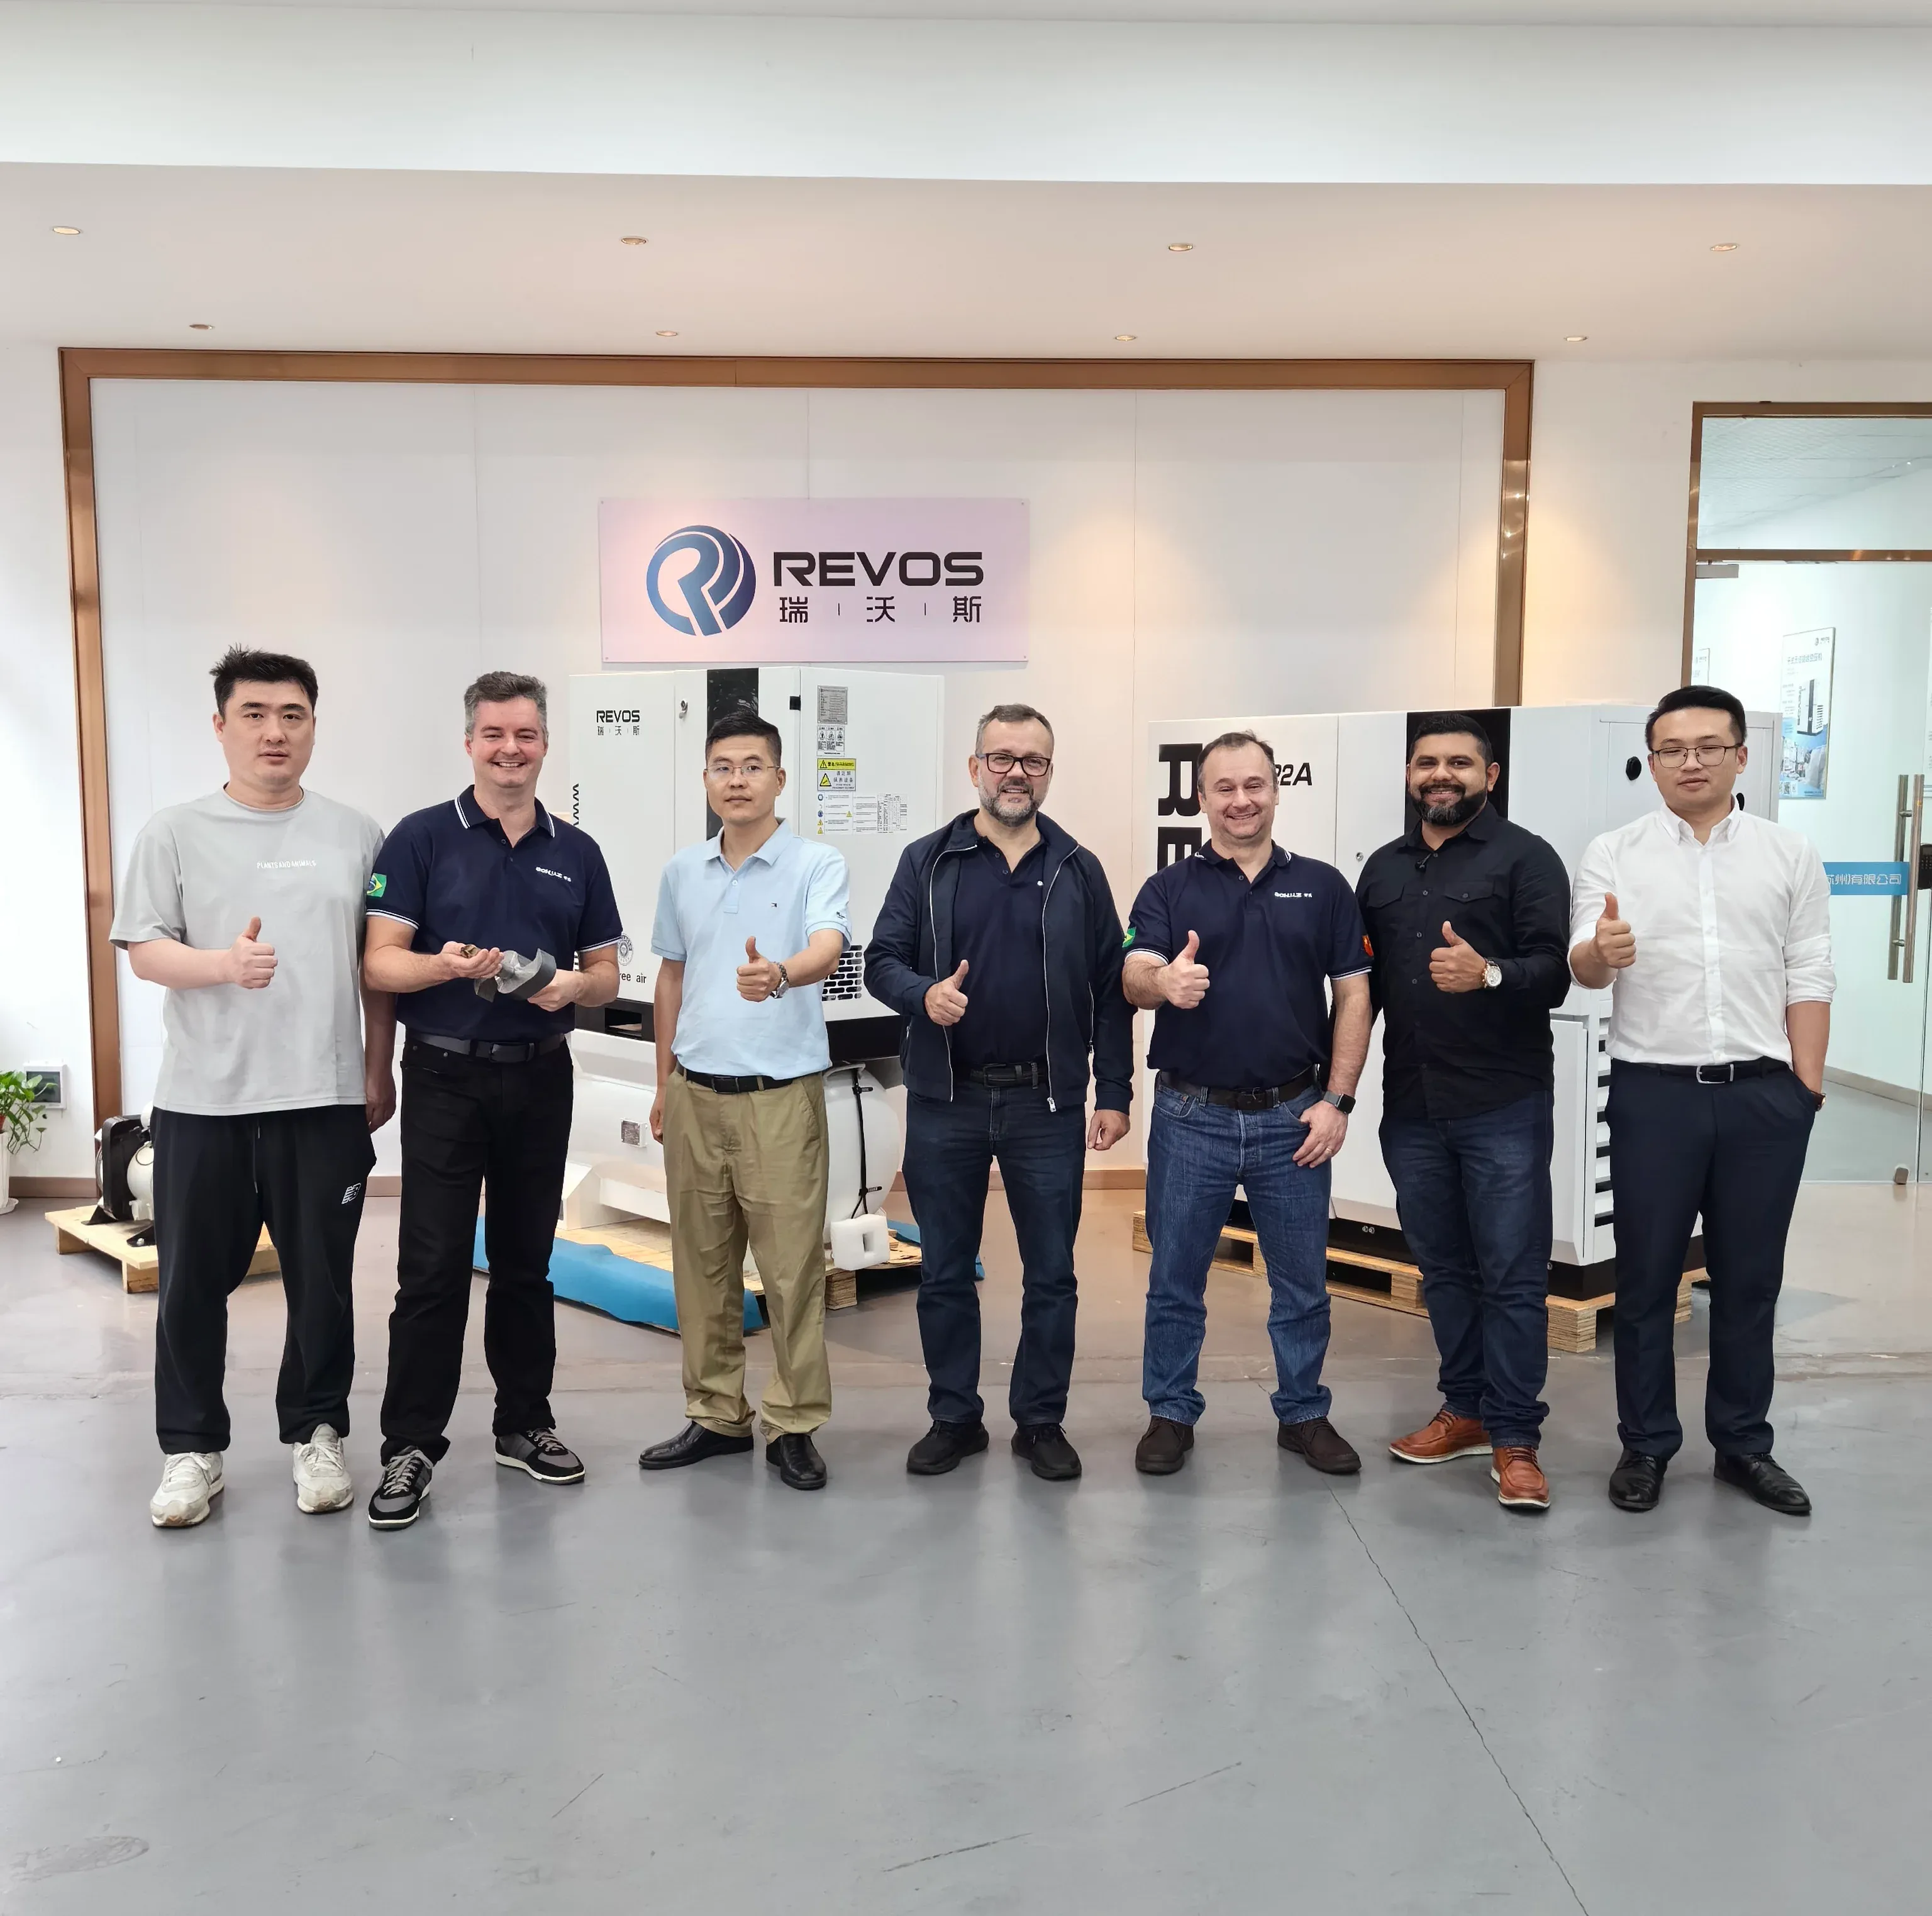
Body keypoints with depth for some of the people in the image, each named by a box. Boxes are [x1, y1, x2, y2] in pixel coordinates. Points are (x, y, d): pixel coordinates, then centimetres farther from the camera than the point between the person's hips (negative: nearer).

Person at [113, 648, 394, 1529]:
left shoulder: (356, 835, 7)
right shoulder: (174, 832, 3)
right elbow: (144, 950, -2)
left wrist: (378, 1068, 7)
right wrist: (225, 964, -21)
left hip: (326, 1096, 1)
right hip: (202, 1099, -1)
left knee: (322, 1281, 9)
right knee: (193, 1283, 7)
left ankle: (317, 1435, 25)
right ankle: (192, 1448, 23)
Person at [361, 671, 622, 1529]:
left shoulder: (576, 851, 8)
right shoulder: (422, 838, -2)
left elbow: (606, 974, 10)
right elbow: (380, 962, -8)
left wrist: (574, 985, -12)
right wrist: (444, 965, -27)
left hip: (540, 1079, 3)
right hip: (445, 1078, -3)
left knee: (525, 1262, 13)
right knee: (431, 1267, -2)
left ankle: (525, 1423, 25)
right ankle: (411, 1445, 8)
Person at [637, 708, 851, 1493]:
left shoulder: (816, 863, -6)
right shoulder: (682, 872, 9)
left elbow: (827, 947, -24)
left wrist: (781, 974, -46)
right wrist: (663, 1084, 17)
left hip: (781, 1095, -5)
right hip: (694, 1094, 5)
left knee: (792, 1267, 0)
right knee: (702, 1265, 12)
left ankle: (793, 1424, 13)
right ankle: (715, 1413, 26)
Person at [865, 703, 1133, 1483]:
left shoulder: (1078, 870, 5)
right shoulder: (928, 861, 3)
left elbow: (1110, 988, 5)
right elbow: (882, 960, 1)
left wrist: (1115, 1093, 1)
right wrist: (923, 993, -21)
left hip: (1048, 1103, 0)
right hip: (945, 1102, 0)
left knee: (1051, 1272, 7)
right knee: (944, 1271, 10)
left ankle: (1041, 1421, 22)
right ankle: (954, 1417, 25)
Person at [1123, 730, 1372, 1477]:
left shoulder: (1321, 887, 5)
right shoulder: (1168, 889, 1)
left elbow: (1353, 996, 4)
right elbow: (1133, 978, -13)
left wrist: (1337, 1100, -4)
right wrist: (1164, 982, -38)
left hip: (1292, 1116, 1)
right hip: (1190, 1115, -1)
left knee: (1302, 1279, 11)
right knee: (1176, 1277, 9)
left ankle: (1305, 1414, 28)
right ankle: (1170, 1414, 24)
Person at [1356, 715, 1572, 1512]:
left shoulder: (1524, 857, -2)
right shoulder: (1384, 867, 15)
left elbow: (1554, 971, -12)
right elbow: (1363, 976, 17)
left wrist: (1489, 975, -30)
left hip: (1503, 1106, -5)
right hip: (1410, 1108, 5)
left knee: (1512, 1276, -1)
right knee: (1443, 1268, 14)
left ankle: (1515, 1439, 8)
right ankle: (1466, 1412, 27)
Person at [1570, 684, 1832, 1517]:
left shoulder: (1791, 855, 6)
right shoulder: (1613, 854, 2)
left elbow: (1808, 978, 5)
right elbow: (1583, 964, -8)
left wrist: (1808, 1085, -2)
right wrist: (1601, 954, -32)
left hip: (1765, 1095, 1)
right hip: (1653, 1092, -1)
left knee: (1750, 1276, 10)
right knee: (1647, 1275, 7)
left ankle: (1743, 1444, 24)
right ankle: (1645, 1445, 19)